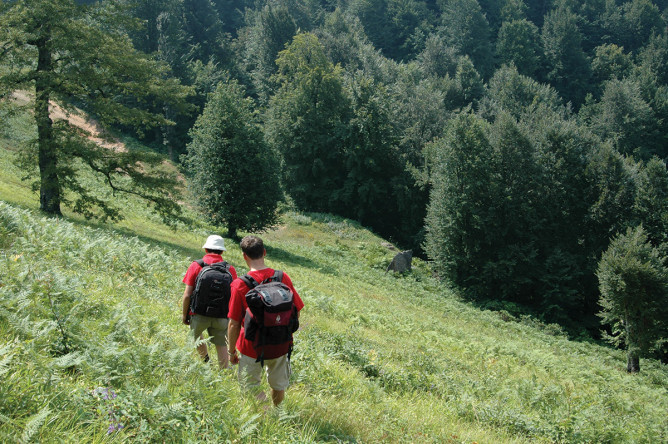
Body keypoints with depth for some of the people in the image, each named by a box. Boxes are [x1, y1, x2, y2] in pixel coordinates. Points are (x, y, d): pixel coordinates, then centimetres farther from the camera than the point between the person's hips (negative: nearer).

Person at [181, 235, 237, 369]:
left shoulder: (196, 266, -7)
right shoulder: (230, 269, -2)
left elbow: (187, 295, -8)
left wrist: (184, 314, 6)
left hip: (199, 314, -1)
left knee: (196, 334, 29)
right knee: (221, 345, 14)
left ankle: (205, 359, 38)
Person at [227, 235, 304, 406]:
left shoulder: (239, 285, -17)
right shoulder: (283, 277, -8)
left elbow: (234, 324, -14)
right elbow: (296, 311, 0)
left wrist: (232, 351, -1)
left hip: (252, 348, -3)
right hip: (280, 346, 3)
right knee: (278, 386, 23)